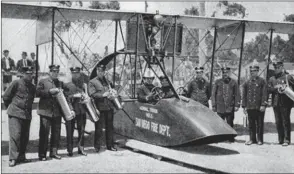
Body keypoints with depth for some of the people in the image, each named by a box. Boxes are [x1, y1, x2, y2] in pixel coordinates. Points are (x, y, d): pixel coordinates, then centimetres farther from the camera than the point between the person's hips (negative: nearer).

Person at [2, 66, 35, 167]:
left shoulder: (32, 87, 13)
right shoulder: (16, 83, -4)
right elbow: (6, 96, 1)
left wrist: (28, 110, 16)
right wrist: (10, 107, 9)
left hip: (27, 115, 6)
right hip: (15, 114, -6)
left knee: (25, 137, 7)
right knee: (15, 135, -9)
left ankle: (21, 157, 17)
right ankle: (13, 159, -6)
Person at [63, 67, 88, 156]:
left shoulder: (84, 84, 13)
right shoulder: (67, 85, 4)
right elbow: (65, 97, -3)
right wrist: (73, 96, -17)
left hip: (82, 111, 3)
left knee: (81, 130, 5)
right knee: (70, 131, 0)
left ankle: (81, 148, 17)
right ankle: (70, 150, 9)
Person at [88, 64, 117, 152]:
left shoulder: (107, 81, 18)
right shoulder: (92, 82, -1)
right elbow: (92, 94, -13)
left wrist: (112, 95, 6)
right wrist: (103, 95, -23)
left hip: (109, 106, 6)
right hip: (100, 108, -5)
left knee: (110, 127, 10)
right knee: (98, 128, -1)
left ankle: (110, 145, 20)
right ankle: (97, 146, 9)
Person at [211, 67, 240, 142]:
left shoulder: (233, 82, 6)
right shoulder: (217, 82, 7)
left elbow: (237, 94, 6)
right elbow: (213, 94, 7)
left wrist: (237, 105, -2)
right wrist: (214, 105, 1)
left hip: (230, 107, 0)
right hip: (220, 107, 0)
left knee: (230, 123, 3)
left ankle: (231, 137, 12)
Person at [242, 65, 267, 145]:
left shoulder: (262, 81, 1)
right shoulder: (247, 83, 11)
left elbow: (264, 94, -4)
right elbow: (244, 95, 12)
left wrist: (263, 105, -12)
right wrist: (244, 106, 6)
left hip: (259, 107, -3)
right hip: (250, 107, 3)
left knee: (259, 124, 3)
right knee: (251, 124, 6)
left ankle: (260, 139, 13)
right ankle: (252, 139, 15)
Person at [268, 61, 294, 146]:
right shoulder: (272, 79, 14)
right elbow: (268, 90, 6)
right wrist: (275, 87, -10)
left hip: (285, 103, -4)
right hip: (276, 103, 4)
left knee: (286, 121, -4)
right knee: (278, 122, 8)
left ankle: (287, 140, 0)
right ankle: (281, 139, 16)